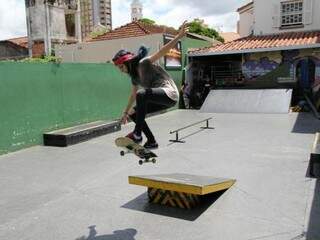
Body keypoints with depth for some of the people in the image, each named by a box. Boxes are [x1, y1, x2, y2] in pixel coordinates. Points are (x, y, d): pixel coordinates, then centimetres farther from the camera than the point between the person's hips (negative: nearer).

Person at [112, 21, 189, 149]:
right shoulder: (134, 75, 15)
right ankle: (151, 141, 13)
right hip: (159, 97, 10)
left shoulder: (144, 63, -10)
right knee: (133, 113, 9)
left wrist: (178, 36, -37)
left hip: (169, 93, -10)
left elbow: (162, 52, -24)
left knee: (142, 94, -34)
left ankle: (137, 134, -26)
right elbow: (133, 95, 27)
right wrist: (126, 112, 33)